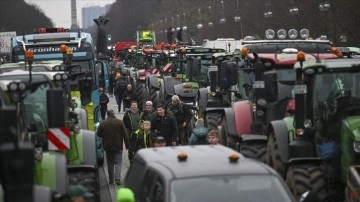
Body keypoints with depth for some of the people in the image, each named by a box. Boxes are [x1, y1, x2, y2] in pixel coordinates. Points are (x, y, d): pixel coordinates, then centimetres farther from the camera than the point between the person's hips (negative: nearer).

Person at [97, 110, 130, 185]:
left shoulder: (103, 123, -4)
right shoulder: (119, 122, -7)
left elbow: (98, 134, 5)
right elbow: (125, 134, -6)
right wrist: (127, 145, 0)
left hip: (107, 147, 2)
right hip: (118, 146, -2)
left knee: (110, 163, 14)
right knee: (118, 163, 1)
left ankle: (111, 179, 17)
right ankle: (117, 179, -13)